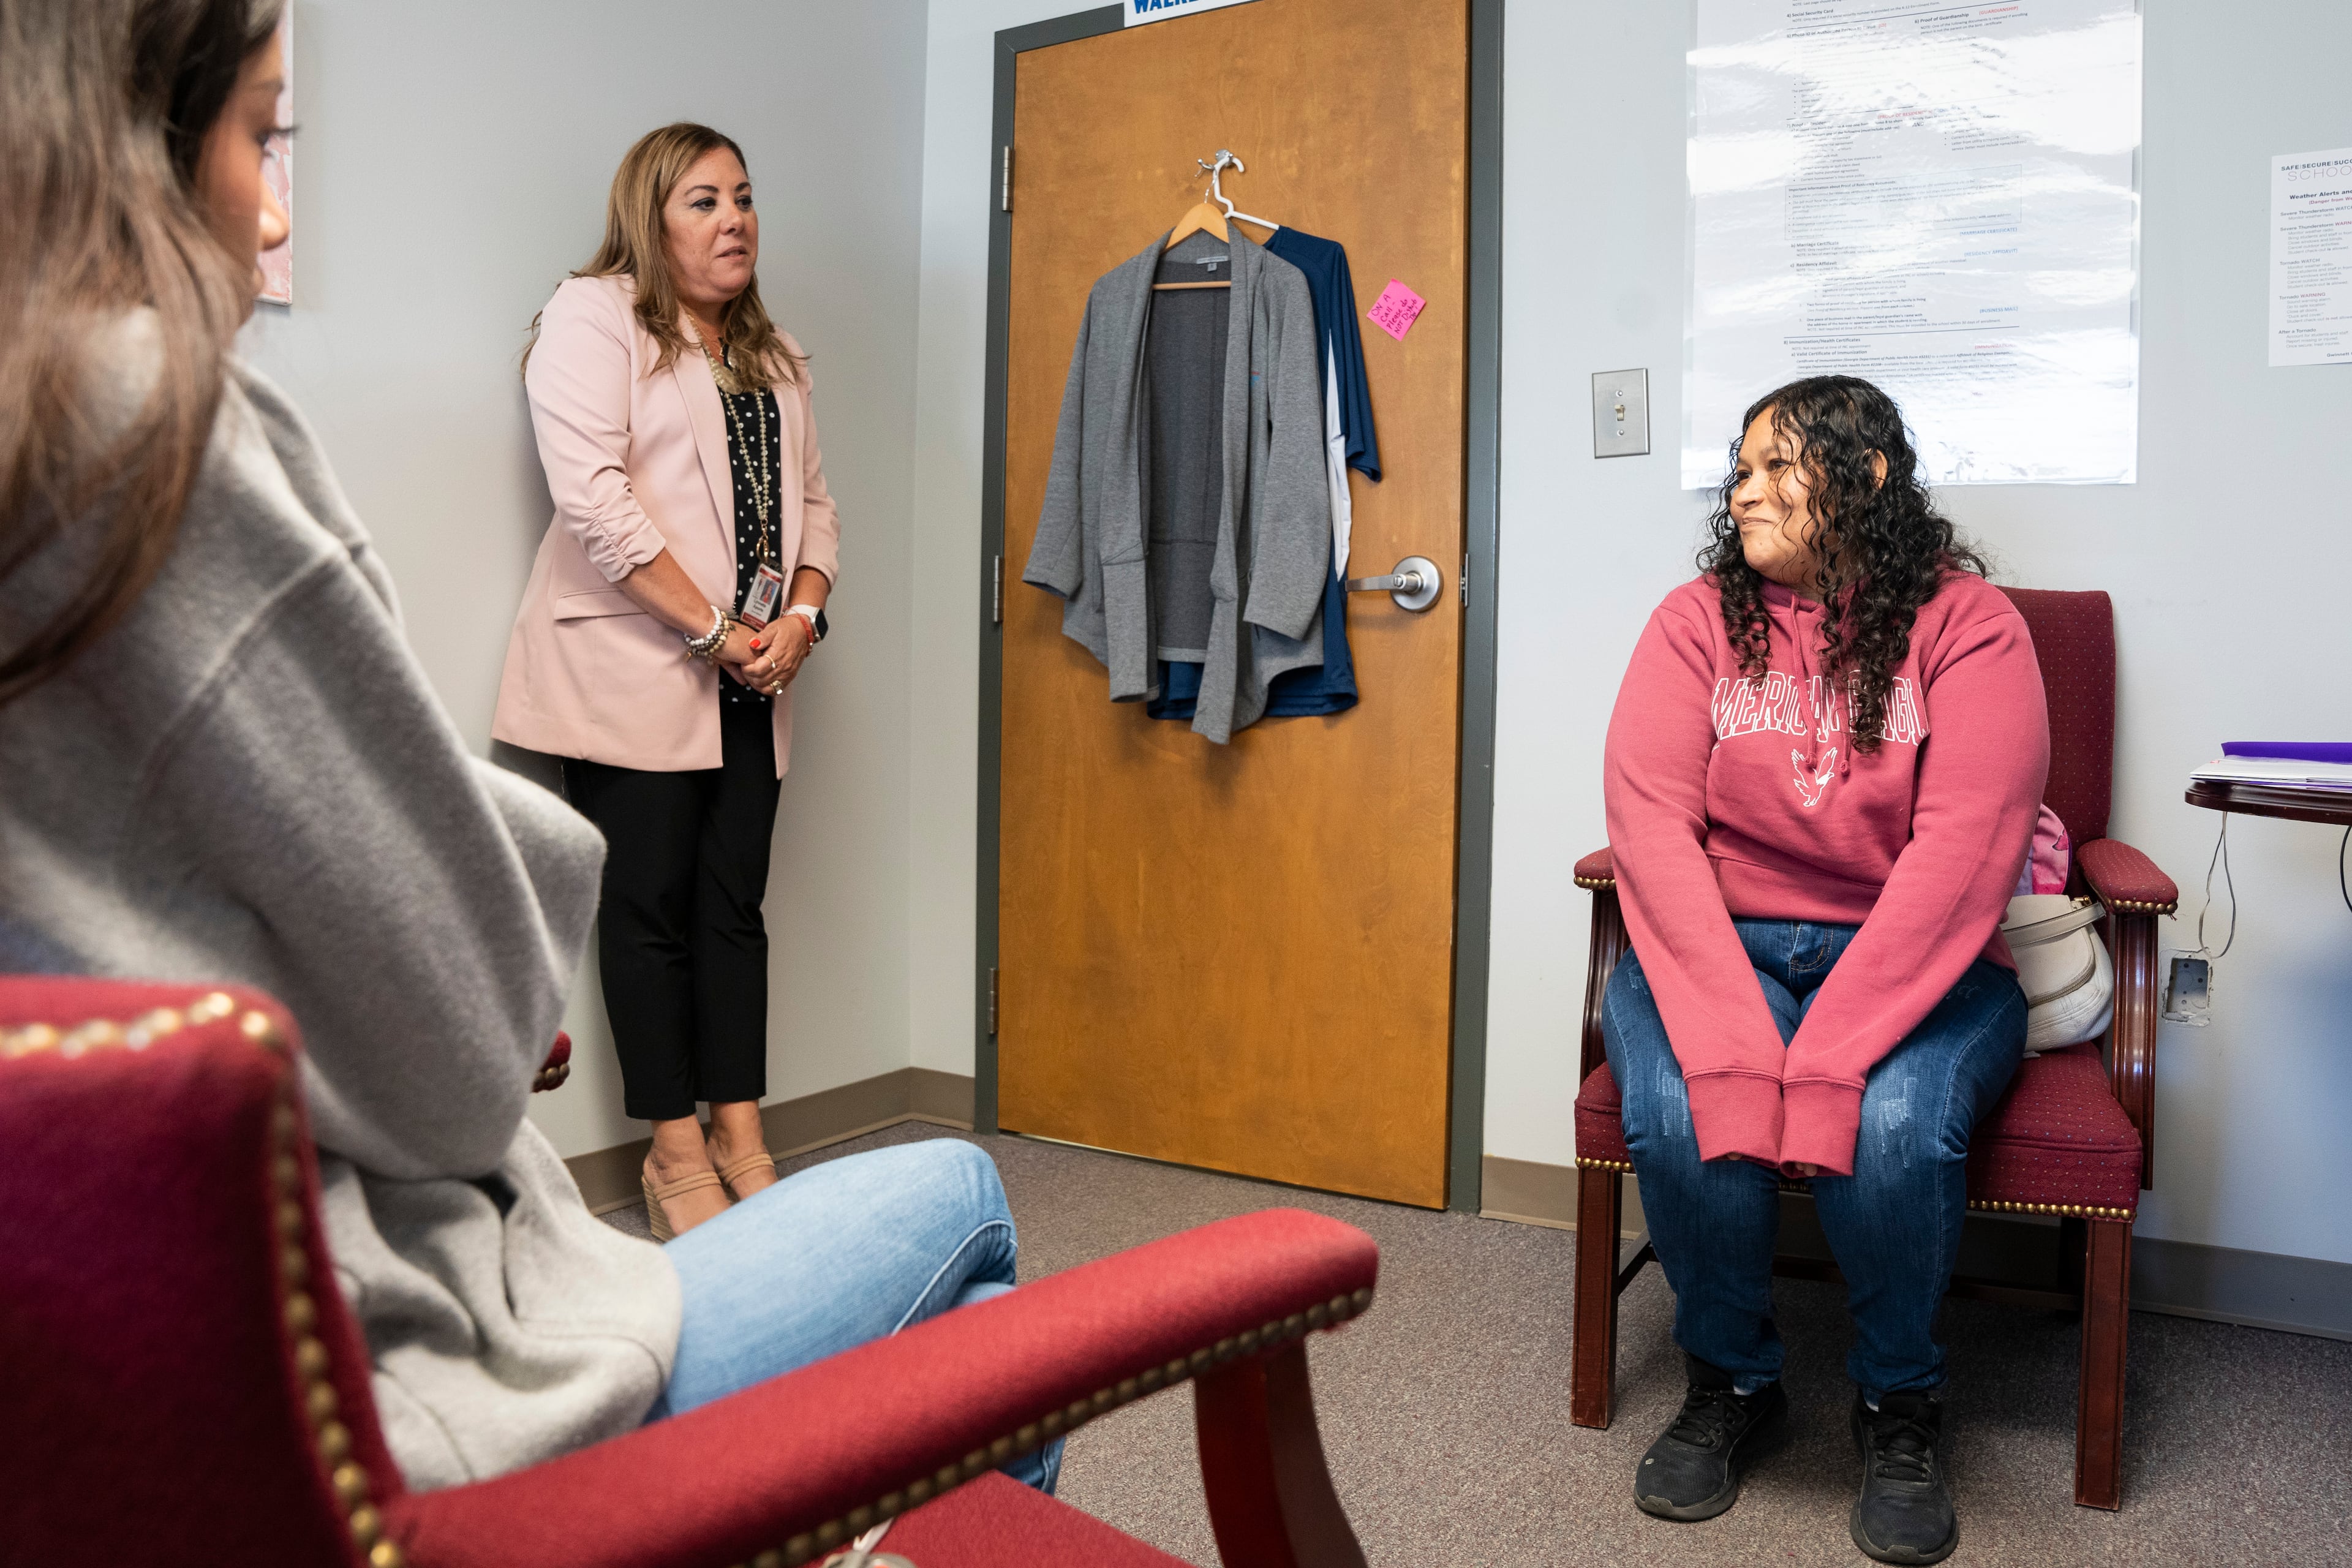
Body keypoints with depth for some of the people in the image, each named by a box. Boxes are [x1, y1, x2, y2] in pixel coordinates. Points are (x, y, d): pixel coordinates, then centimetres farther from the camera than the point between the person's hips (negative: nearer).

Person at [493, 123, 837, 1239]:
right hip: (632, 673, -6)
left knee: (734, 906, 7)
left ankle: (741, 1140, 14)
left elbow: (810, 506, 17)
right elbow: (594, 496, -13)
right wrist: (713, 630, -15)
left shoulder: (774, 354, 21)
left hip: (749, 679, 6)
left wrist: (799, 618, -2)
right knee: (650, 906, -1)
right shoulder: (593, 318, -1)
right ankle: (676, 1155, 7)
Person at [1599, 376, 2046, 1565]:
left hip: (1919, 963, -1)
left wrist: (1826, 1062, -27)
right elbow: (1650, 823, -13)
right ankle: (1731, 1382, 3)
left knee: (1895, 1124, -30)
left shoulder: (1968, 626, -5)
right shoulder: (1697, 622, 0)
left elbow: (1960, 856, -17)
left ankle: (1899, 1403, 2)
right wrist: (1733, 1047, -26)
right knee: (1675, 1108, -27)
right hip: (1715, 947, 2)